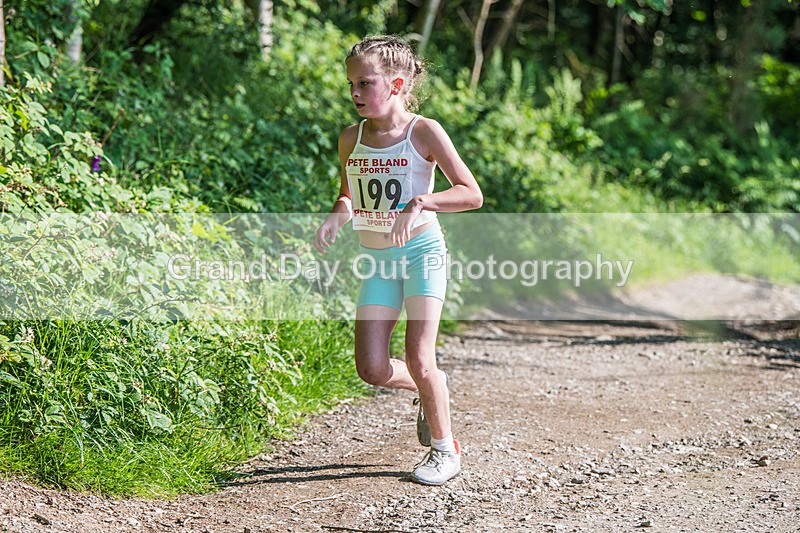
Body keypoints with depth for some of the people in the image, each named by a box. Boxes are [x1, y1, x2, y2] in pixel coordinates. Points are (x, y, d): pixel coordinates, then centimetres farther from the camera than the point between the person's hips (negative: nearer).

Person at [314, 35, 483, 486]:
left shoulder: (423, 132, -10)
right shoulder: (351, 139, 4)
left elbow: (472, 194, -13)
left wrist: (420, 202, -27)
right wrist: (336, 218, -2)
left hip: (422, 250, -5)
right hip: (377, 260, 5)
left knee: (419, 359, -11)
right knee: (372, 368, -4)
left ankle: (445, 449, 11)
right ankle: (431, 389, 28)